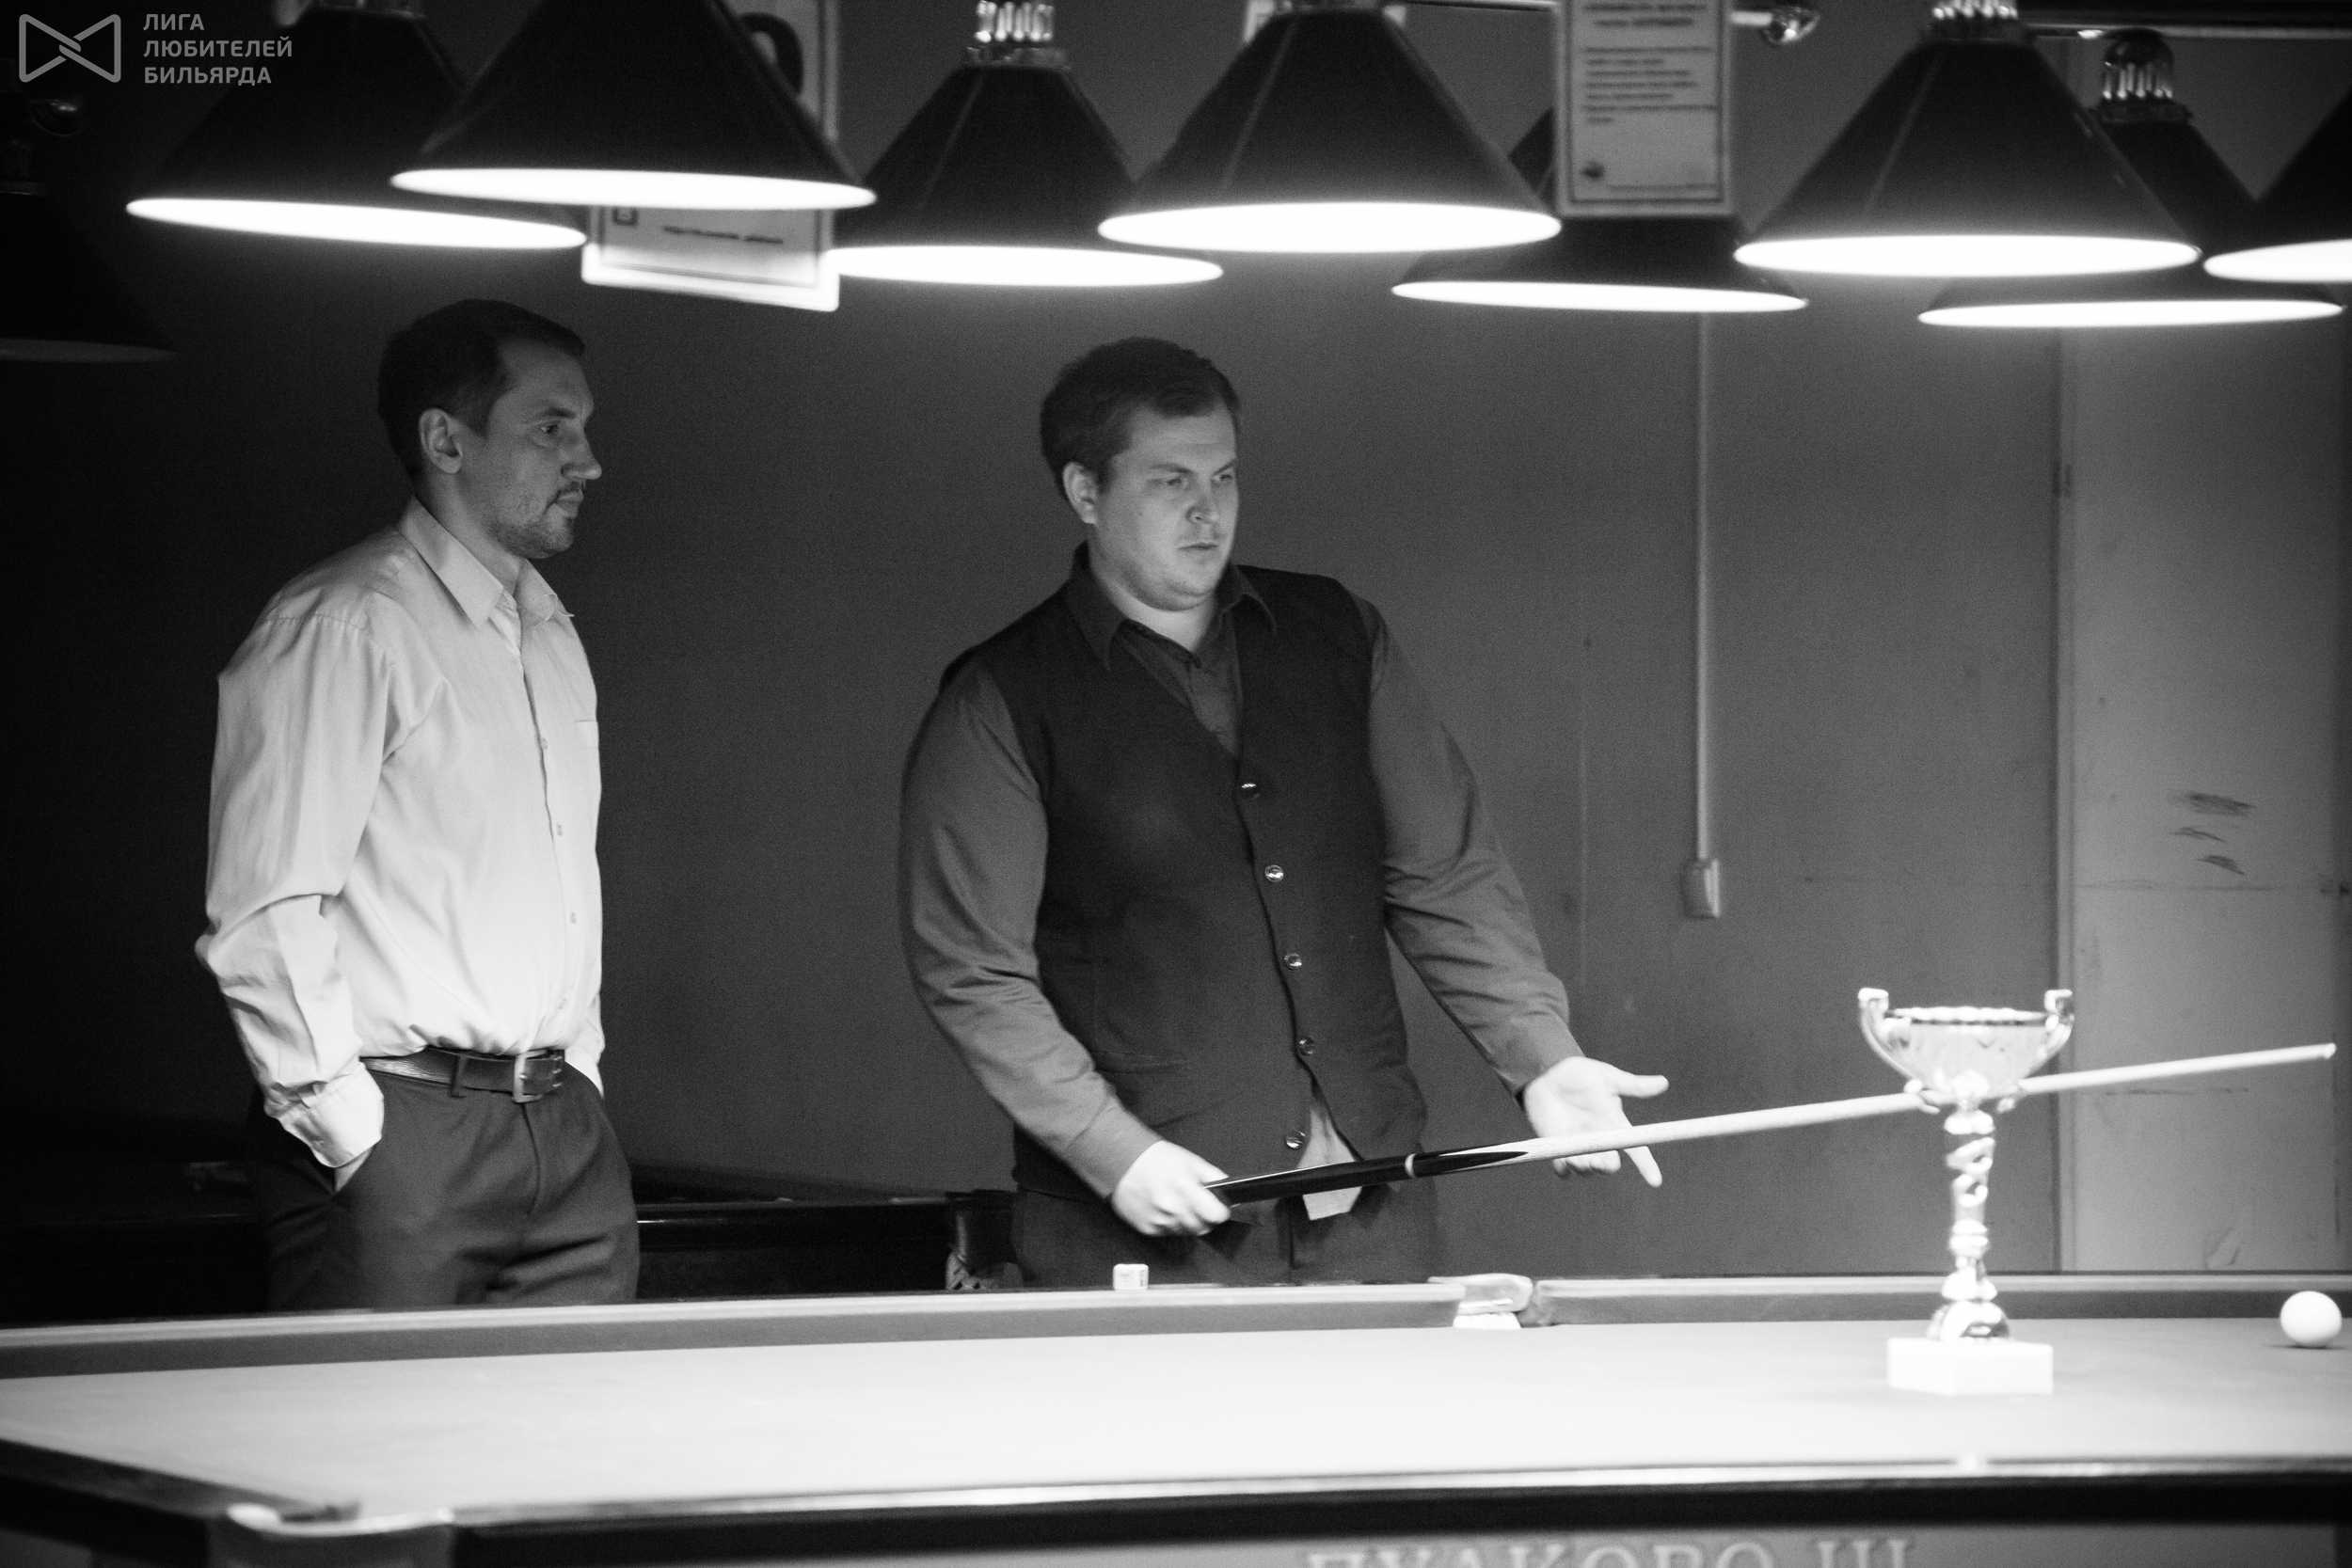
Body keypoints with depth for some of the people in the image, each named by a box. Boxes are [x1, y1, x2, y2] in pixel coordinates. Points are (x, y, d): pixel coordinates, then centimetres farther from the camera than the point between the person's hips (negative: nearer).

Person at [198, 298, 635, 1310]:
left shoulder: (552, 639, 18)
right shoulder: (341, 628, -10)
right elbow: (259, 922, -15)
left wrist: (576, 1078, 15)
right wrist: (351, 1137, -16)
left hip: (565, 1136, 8)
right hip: (400, 1137, -8)